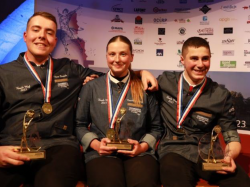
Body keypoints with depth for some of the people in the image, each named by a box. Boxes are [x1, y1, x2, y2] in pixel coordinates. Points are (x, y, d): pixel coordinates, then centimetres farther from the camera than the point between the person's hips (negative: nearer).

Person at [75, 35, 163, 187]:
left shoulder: (144, 88, 11)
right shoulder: (91, 88, 10)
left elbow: (156, 127, 14)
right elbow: (80, 125, 13)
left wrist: (143, 146, -4)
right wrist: (95, 144, -4)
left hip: (138, 153, 1)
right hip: (101, 153, 0)